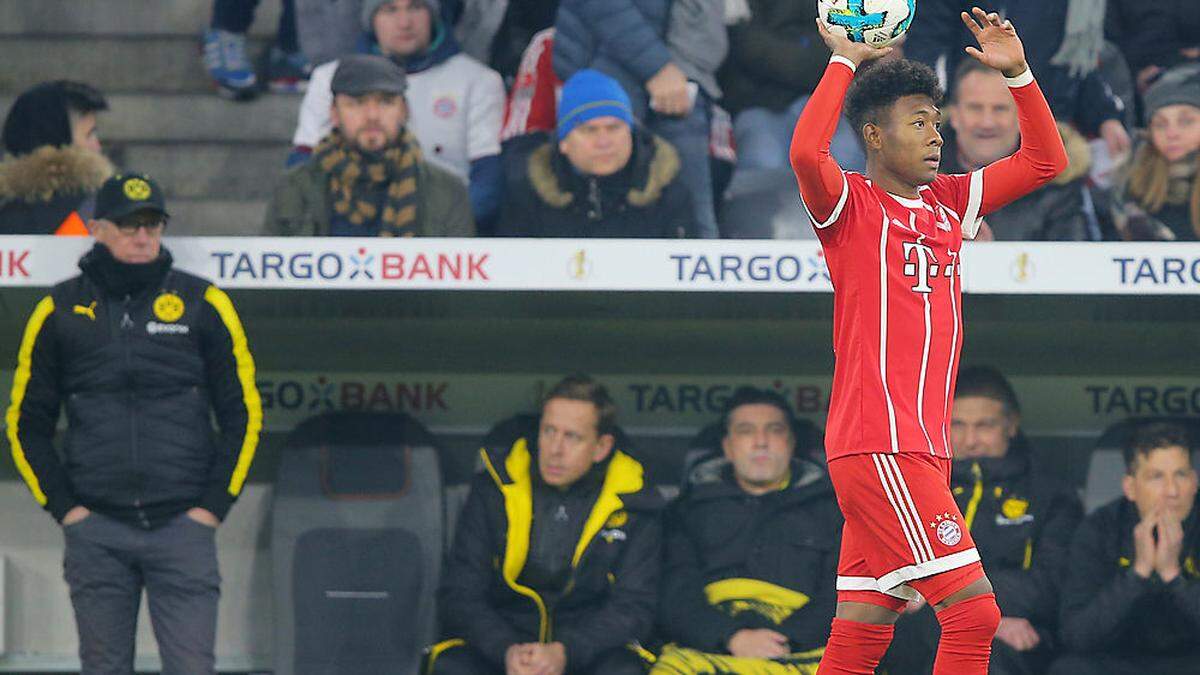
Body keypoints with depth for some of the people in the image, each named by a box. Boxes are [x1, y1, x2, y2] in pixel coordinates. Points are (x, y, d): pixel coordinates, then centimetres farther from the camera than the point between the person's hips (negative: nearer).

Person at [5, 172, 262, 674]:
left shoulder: (203, 305, 5)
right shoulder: (60, 312, 7)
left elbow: (243, 415, 9)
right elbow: (27, 423, 13)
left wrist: (213, 505, 0)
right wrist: (63, 506, 2)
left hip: (183, 525, -1)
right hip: (96, 531, 1)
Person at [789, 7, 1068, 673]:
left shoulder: (949, 204, 17)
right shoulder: (851, 204, -4)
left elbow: (1044, 161, 21)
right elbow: (806, 151, -25)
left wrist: (1017, 72, 9)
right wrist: (844, 61, -15)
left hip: (922, 451, 8)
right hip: (876, 447, -8)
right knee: (974, 612, -15)